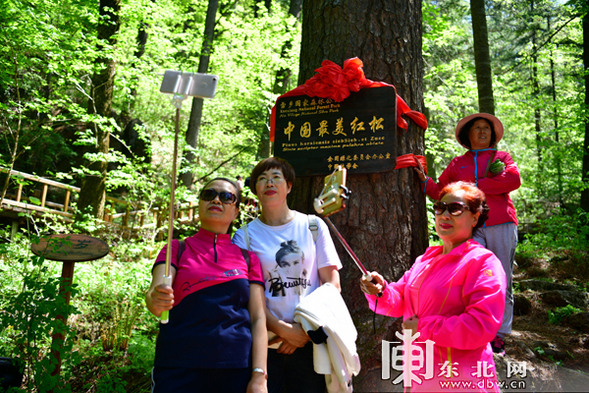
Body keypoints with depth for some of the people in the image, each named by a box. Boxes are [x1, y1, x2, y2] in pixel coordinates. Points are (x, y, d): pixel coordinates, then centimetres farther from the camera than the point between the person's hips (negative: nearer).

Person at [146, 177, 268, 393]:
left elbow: (258, 319, 1)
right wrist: (156, 301, -33)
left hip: (236, 368, 1)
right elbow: (155, 292, -10)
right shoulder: (177, 249, 7)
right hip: (178, 368, -1)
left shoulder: (248, 258, 8)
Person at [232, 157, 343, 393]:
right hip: (264, 342, -1)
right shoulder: (245, 236, 2)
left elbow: (331, 283, 2)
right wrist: (283, 330, -13)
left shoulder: (313, 226, 5)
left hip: (310, 342, 1)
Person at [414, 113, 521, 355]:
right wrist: (424, 179, 1)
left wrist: (477, 185, -4)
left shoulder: (502, 157, 17)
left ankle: (499, 334, 12)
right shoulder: (458, 163, 21)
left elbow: (514, 180, -3)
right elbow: (440, 191, 19)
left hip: (502, 225, 0)